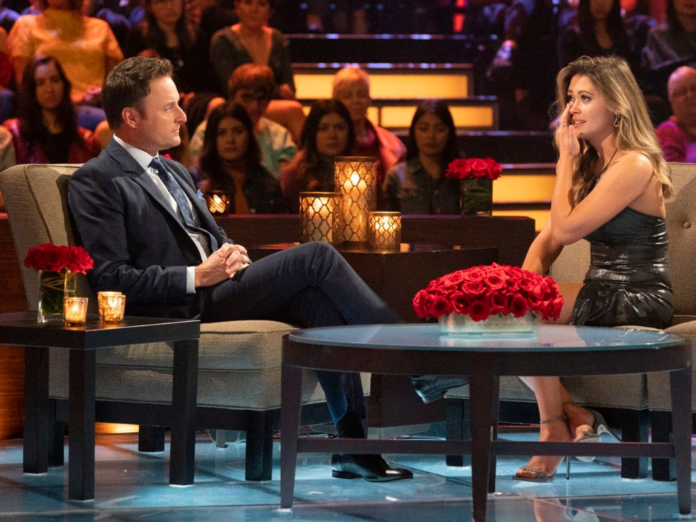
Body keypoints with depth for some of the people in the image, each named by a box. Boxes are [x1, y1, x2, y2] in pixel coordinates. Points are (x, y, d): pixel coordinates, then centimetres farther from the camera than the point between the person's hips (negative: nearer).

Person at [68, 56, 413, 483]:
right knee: (317, 258, -18)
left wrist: (232, 256, 3)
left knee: (320, 302, -20)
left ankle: (352, 445, -20)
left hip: (216, 291, 8)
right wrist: (196, 276, -18)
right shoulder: (96, 182, -4)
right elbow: (109, 278, -13)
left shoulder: (175, 172, 24)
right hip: (180, 310, -8)